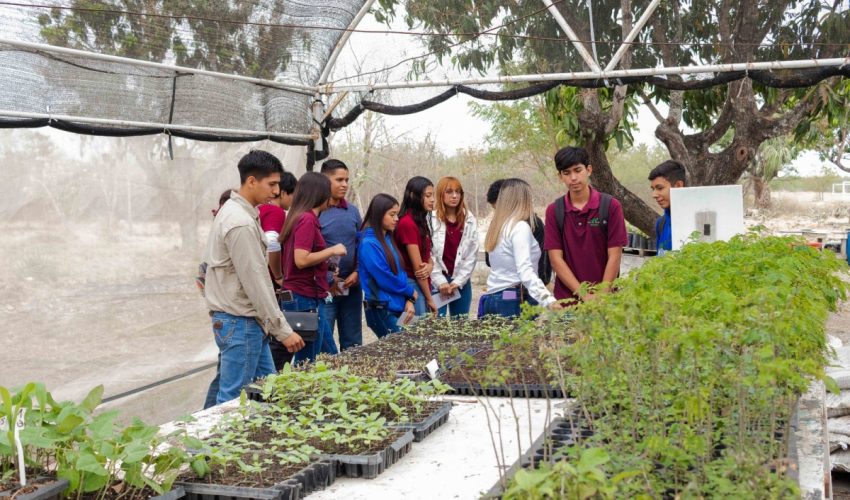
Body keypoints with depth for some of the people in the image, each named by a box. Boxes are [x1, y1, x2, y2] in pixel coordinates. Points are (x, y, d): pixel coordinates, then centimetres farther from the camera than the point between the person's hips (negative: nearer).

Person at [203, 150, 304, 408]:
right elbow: (255, 282, -21)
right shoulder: (242, 223, -20)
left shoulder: (232, 211, 12)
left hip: (247, 321, 10)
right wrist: (283, 330, -16)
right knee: (233, 400, -2)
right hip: (240, 323, -10)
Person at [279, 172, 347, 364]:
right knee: (307, 363, -1)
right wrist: (332, 250, -12)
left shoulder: (299, 217, 13)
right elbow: (301, 260, -23)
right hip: (306, 298, -10)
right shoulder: (307, 220, -15)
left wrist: (327, 260, 16)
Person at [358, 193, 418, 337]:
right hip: (382, 310, -8)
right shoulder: (369, 244, -15)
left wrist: (409, 300, -1)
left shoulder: (388, 239, 10)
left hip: (398, 307, 8)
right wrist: (410, 292, -4)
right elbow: (384, 279, -17)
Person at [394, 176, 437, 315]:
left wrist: (430, 266, -9)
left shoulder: (421, 222, 13)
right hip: (412, 285, -9)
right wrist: (430, 299, -9)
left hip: (423, 284, 9)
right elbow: (417, 268, -14)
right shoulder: (407, 223, -14)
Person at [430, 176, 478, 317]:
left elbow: (472, 254, 4)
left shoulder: (470, 220, 6)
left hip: (461, 282, 3)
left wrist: (458, 281, -3)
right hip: (437, 282, -3)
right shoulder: (431, 219, -5)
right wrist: (440, 282, -11)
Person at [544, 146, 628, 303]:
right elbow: (556, 259, -3)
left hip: (605, 297, -1)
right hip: (567, 298, 1)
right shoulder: (553, 211, 1)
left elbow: (614, 256, -4)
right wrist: (584, 295, -12)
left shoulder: (610, 206, -2)